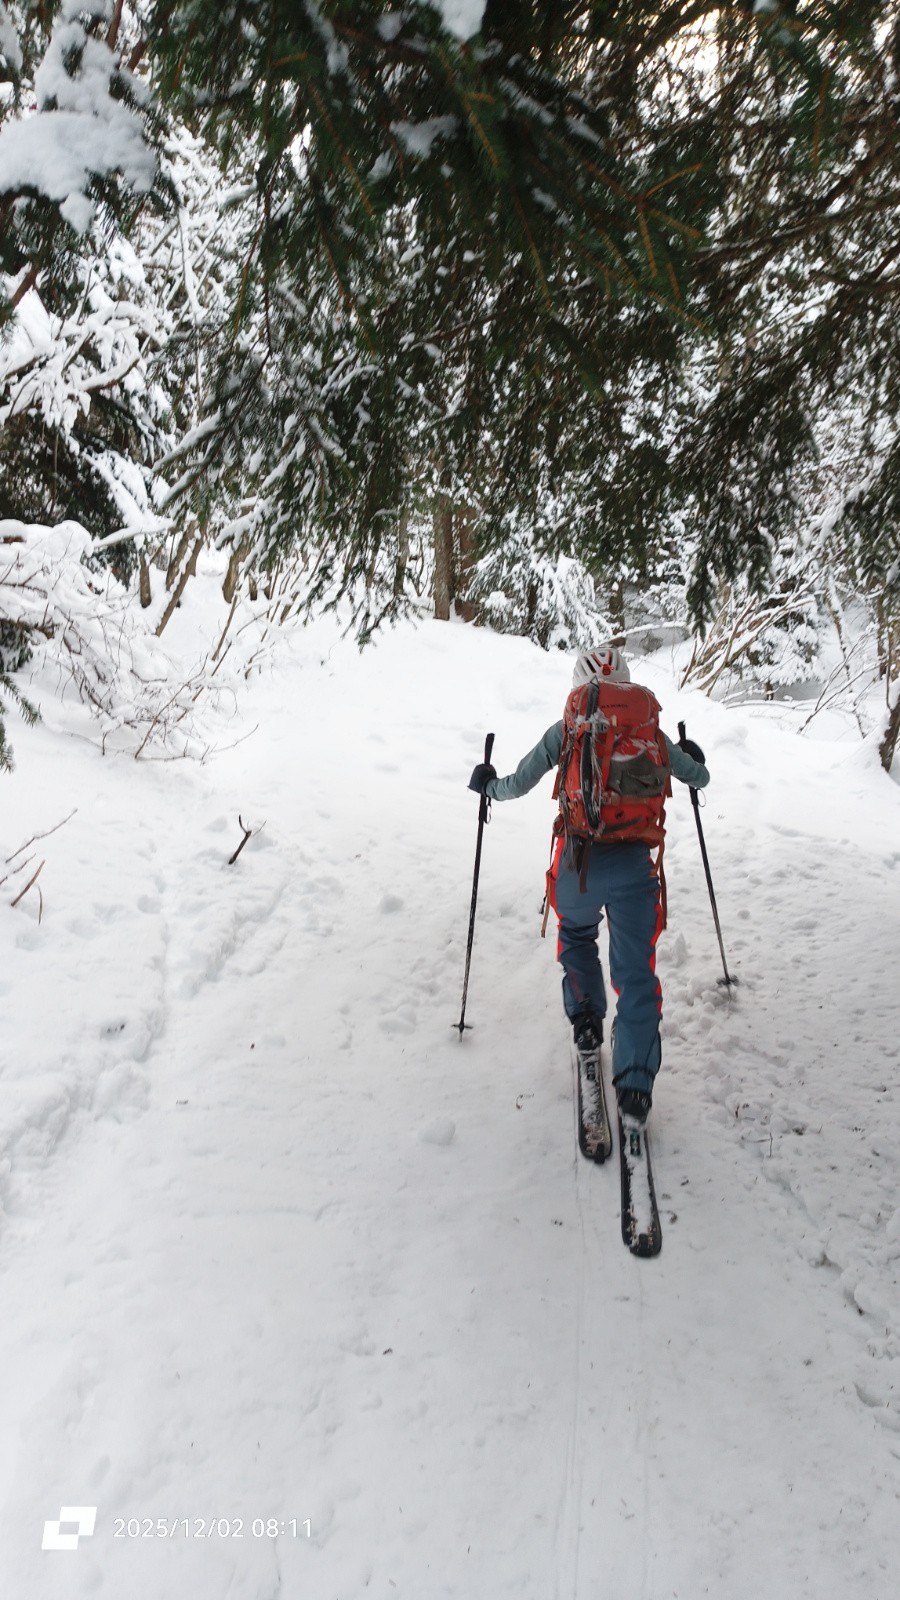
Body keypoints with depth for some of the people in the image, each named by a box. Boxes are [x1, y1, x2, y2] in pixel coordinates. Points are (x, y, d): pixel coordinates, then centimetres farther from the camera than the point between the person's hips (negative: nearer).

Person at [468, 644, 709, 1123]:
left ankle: (586, 1023, 28)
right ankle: (635, 1083, 3)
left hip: (579, 861, 0)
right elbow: (698, 777, 18)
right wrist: (693, 759, 40)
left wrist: (487, 784, 24)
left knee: (576, 938, 31)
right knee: (636, 971, 6)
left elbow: (517, 785, 3)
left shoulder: (566, 730, 3)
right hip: (633, 863, 0)